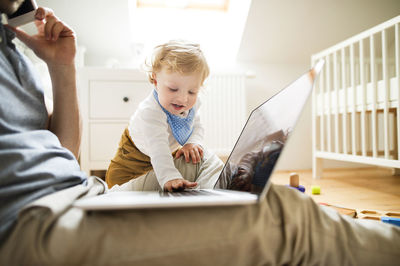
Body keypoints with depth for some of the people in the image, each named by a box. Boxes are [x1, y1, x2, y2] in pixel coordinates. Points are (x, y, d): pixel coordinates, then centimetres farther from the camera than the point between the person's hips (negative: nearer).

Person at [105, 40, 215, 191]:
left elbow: (197, 127, -7)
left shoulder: (192, 105, -21)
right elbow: (158, 150, -55)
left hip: (171, 151, 6)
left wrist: (193, 143, -30)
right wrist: (169, 178, -69)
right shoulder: (150, 112, -44)